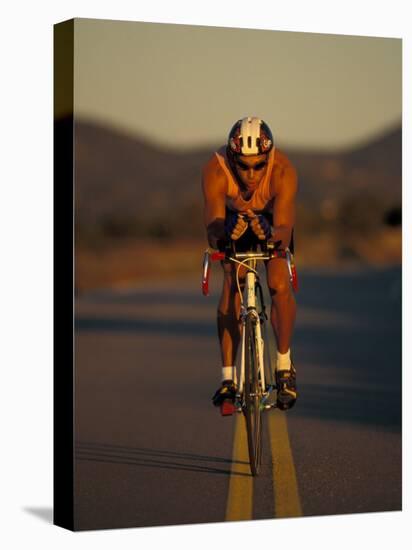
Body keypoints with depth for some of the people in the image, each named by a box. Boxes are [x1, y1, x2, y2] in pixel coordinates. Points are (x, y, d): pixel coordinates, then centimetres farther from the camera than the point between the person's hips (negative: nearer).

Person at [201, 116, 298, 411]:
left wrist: (271, 235, -66)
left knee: (280, 284, -20)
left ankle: (284, 365, -3)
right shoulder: (215, 171, -37)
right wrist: (225, 236, -66)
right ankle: (228, 376, -15)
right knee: (232, 283, -19)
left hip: (272, 218, 0)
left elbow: (285, 230, -45)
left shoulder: (284, 171, -38)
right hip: (233, 217, 0)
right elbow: (213, 231, -45)